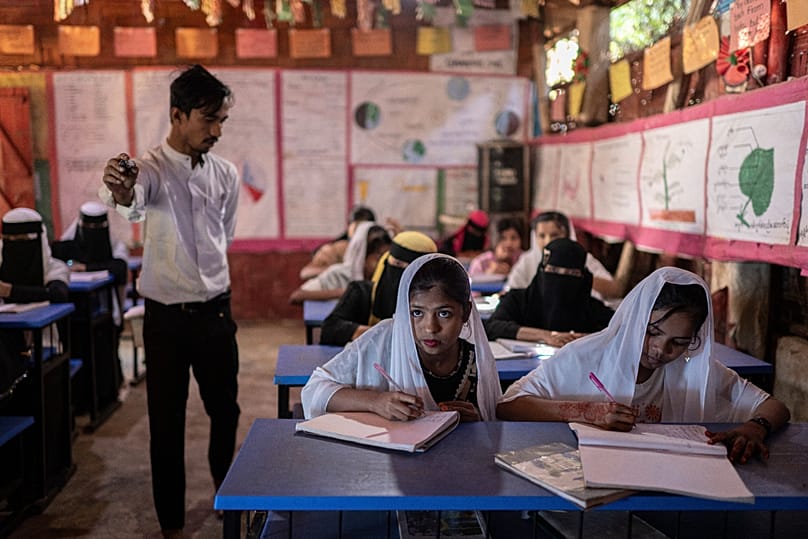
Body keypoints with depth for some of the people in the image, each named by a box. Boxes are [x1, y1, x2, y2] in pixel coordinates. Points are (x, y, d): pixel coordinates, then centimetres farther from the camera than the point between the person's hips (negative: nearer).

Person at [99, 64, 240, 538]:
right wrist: (120, 194, -59)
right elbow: (133, 204, -37)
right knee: (167, 422, 7)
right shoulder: (149, 169, -13)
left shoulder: (227, 174, 2)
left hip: (216, 312, 4)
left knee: (225, 410, 17)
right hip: (166, 317, -4)